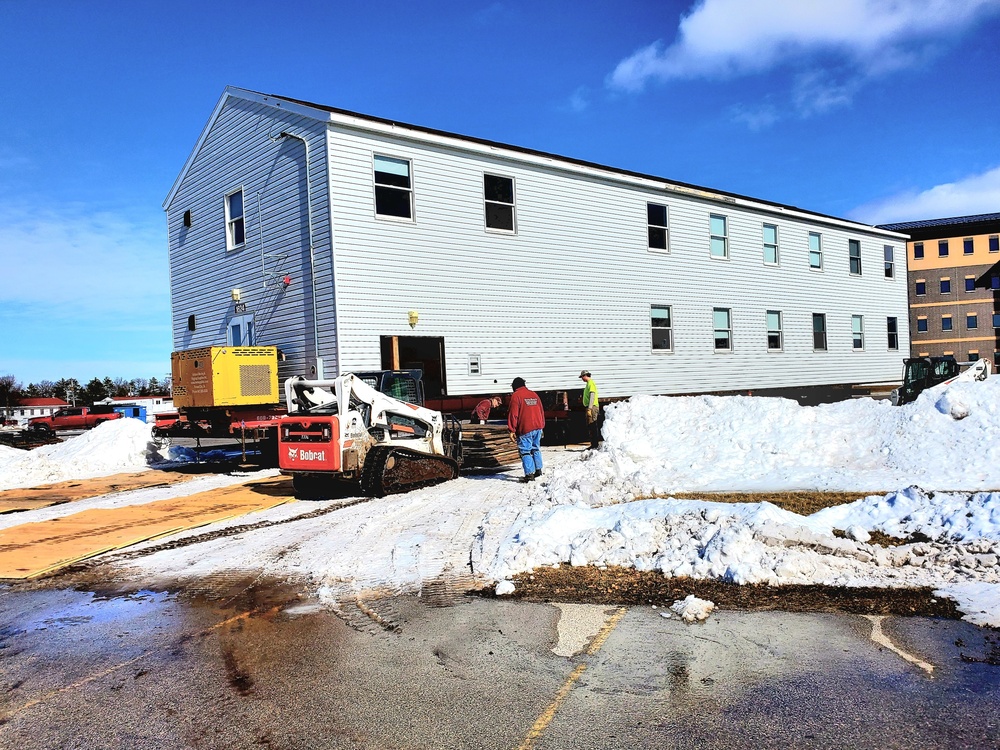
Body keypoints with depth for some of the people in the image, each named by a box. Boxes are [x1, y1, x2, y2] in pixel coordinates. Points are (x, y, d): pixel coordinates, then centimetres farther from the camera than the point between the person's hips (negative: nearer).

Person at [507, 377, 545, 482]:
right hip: (537, 427, 7)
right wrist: (541, 425, 25)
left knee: (525, 451, -2)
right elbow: (541, 411, 18)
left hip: (525, 430, -7)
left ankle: (529, 474, -6)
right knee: (536, 448, 20)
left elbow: (513, 414, -11)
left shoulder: (516, 396, -6)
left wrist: (512, 430, -9)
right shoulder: (534, 394, 14)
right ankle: (538, 469, 25)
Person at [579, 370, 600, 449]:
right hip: (590, 408, 10)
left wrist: (589, 409, -22)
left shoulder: (591, 383, -10)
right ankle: (593, 444, 16)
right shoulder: (588, 384, 20)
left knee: (593, 427, -11)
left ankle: (595, 445, -12)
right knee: (590, 427, 12)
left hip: (592, 407, -10)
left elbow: (592, 397, -18)